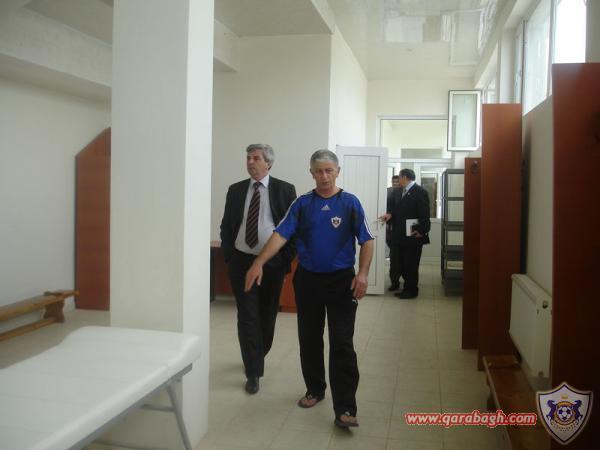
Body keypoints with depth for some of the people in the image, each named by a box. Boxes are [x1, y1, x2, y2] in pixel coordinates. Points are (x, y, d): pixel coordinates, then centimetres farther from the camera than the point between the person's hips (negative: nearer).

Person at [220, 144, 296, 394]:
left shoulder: (285, 190, -3)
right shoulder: (235, 190, 5)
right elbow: (226, 225, 9)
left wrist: (288, 258, -7)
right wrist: (227, 255, 1)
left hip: (272, 262, -1)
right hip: (242, 261, 1)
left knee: (267, 316, 13)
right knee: (247, 317, -1)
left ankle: (257, 358, 37)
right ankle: (253, 372, 8)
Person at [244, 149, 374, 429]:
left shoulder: (350, 203, -1)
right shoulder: (302, 204, 3)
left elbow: (366, 240, -1)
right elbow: (281, 234, -6)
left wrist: (363, 274, -14)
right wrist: (259, 262, -19)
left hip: (341, 280, -3)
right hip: (308, 279, 3)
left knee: (342, 344, -4)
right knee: (309, 339, 13)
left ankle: (345, 409, 0)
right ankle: (315, 389, 33)